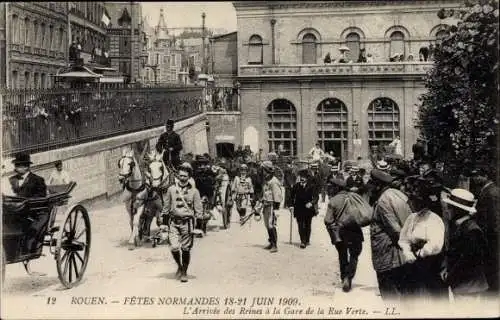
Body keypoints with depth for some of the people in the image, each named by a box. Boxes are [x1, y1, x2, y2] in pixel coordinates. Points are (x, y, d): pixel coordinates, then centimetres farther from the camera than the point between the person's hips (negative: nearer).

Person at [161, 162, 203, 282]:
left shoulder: (194, 191, 2)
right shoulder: (171, 189, 6)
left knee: (186, 249, 1)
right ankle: (179, 266, 20)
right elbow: (166, 207, 12)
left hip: (187, 222, -1)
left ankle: (184, 272, 20)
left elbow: (199, 210, 5)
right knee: (174, 248, -9)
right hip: (173, 222, 1)